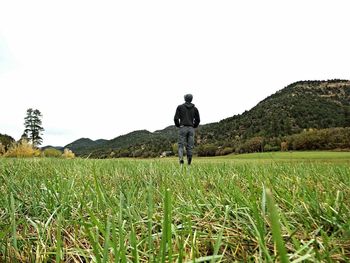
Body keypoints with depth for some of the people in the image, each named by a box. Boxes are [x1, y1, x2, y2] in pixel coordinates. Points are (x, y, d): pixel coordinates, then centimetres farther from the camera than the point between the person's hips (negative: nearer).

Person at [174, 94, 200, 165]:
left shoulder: (180, 107, 3)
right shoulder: (195, 108, 9)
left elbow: (176, 118, -4)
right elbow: (198, 120, 4)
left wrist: (178, 125, 11)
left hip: (183, 128, -2)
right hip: (191, 129, 2)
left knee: (181, 145, 1)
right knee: (190, 146, 7)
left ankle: (181, 159, -21)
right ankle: (189, 162, 1)